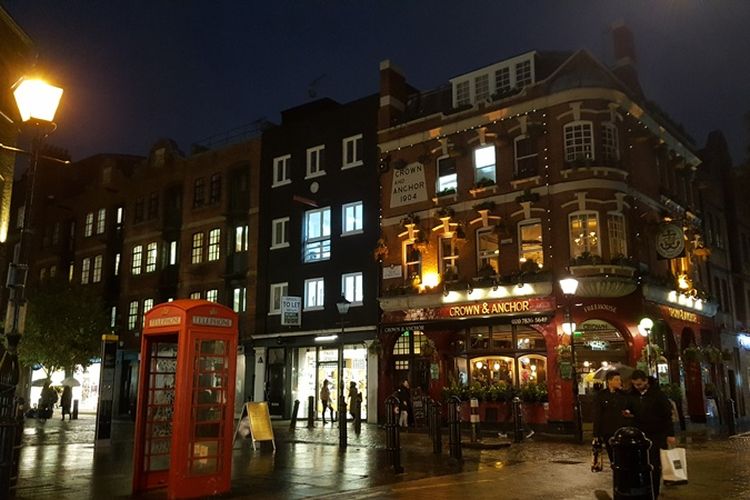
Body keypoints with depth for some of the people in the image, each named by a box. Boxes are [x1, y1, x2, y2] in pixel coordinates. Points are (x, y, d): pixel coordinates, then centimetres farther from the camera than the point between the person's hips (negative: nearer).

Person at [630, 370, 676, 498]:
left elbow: (668, 414, -8)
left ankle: (654, 494, 12)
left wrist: (670, 434, -11)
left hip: (657, 436, -3)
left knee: (655, 466, 2)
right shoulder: (633, 395, 3)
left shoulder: (658, 394, -9)